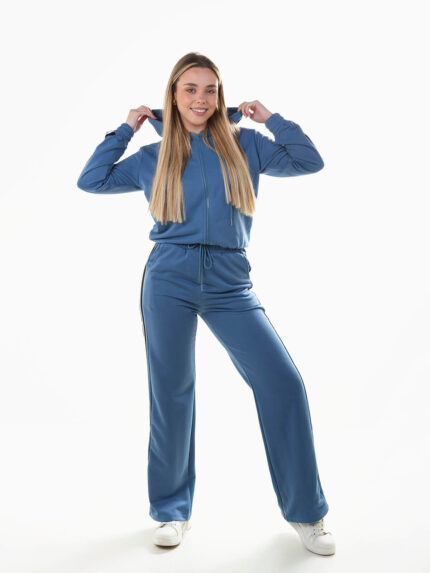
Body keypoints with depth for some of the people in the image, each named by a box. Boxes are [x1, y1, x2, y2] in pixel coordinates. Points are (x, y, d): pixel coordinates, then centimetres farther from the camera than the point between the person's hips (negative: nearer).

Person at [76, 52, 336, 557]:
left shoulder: (245, 146, 11)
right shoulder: (153, 159, 12)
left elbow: (309, 161, 12)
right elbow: (91, 180, 18)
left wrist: (270, 118, 7)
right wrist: (126, 128, 13)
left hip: (229, 287, 0)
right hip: (169, 284, 0)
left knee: (283, 382, -10)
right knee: (170, 395, 5)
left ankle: (304, 513, 6)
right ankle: (171, 510, 24)